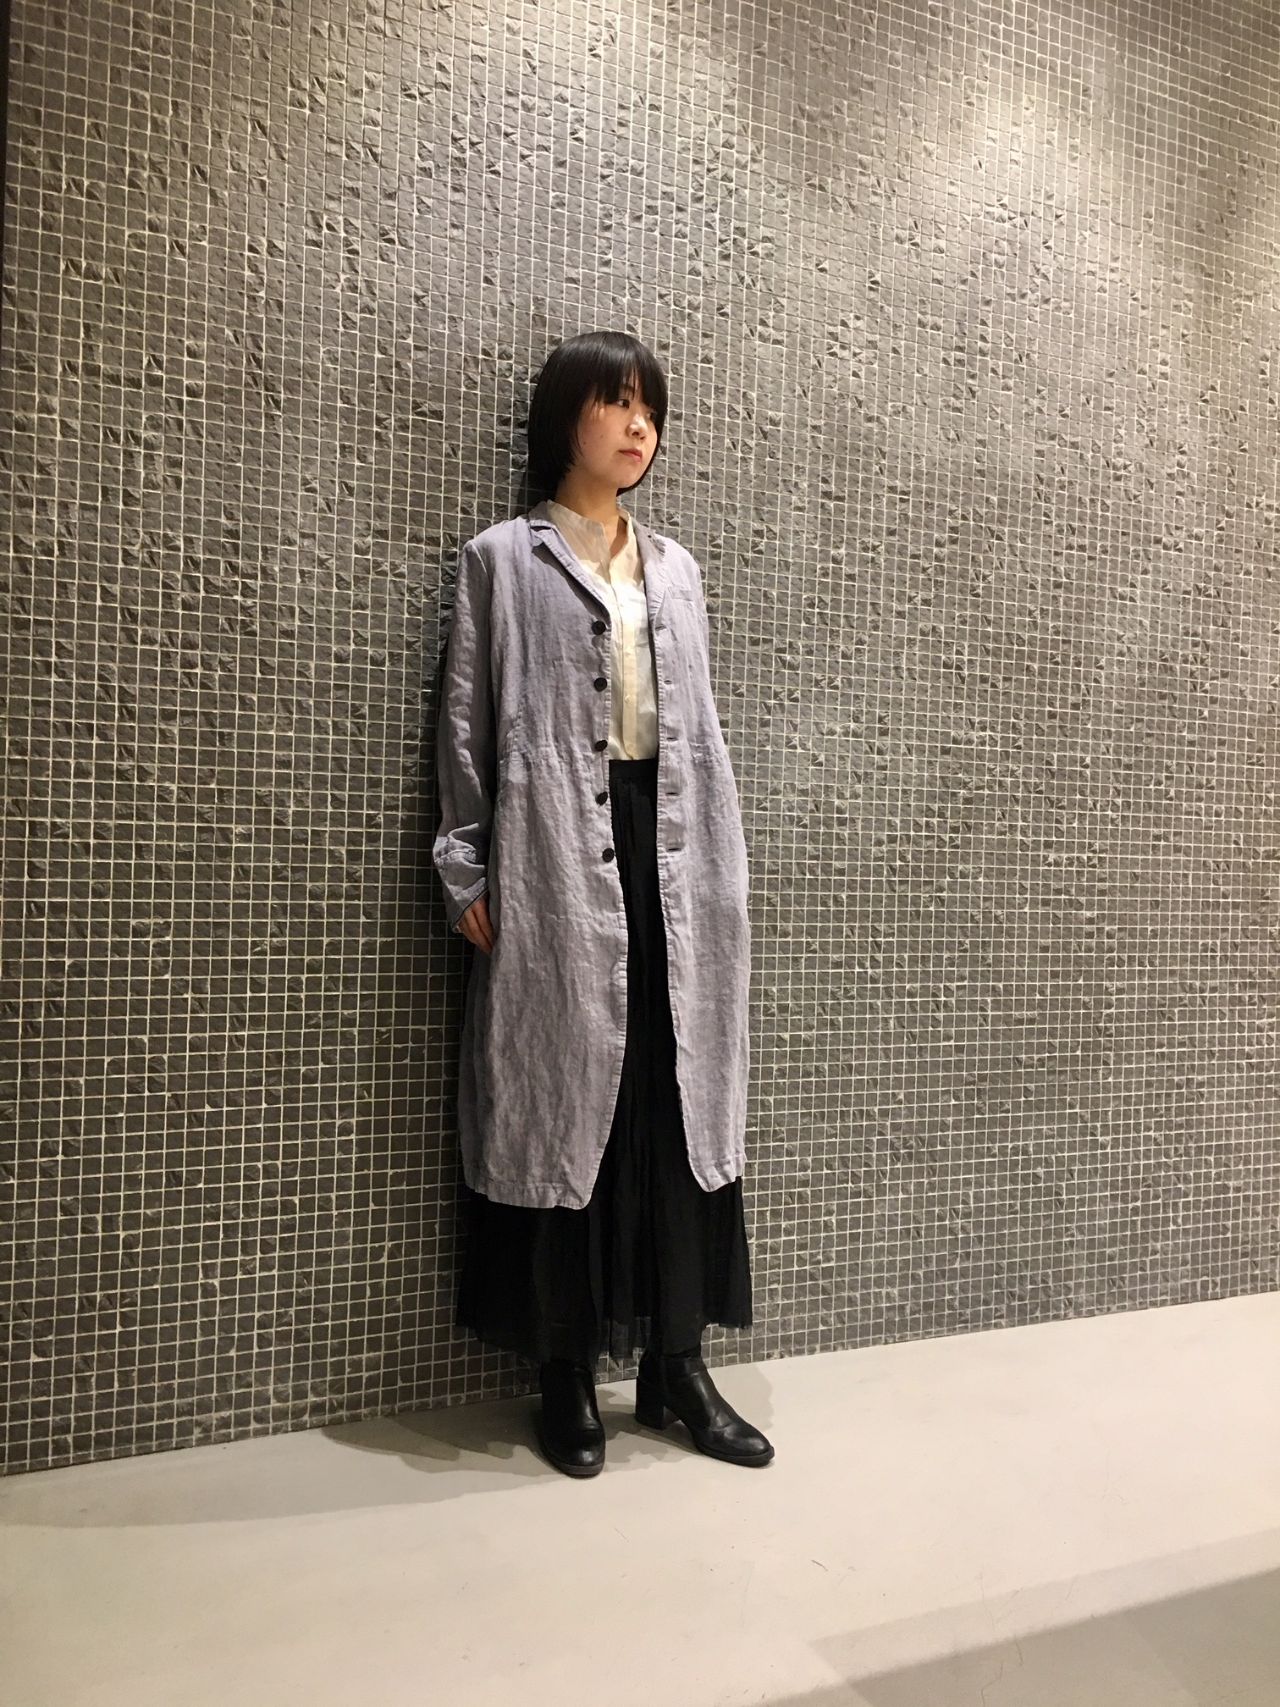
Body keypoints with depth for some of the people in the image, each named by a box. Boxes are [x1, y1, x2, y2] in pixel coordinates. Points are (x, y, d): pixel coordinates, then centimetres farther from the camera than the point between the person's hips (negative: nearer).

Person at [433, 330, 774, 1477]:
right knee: (561, 1112, 1)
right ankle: (567, 1379, 16)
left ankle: (676, 1365, 18)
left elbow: (706, 728, 17)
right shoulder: (503, 559, 7)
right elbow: (466, 727, 2)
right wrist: (470, 873, -6)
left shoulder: (676, 569, 19)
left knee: (679, 1105, 5)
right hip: (555, 862, -4)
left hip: (670, 859, 4)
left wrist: (725, 870, 11)